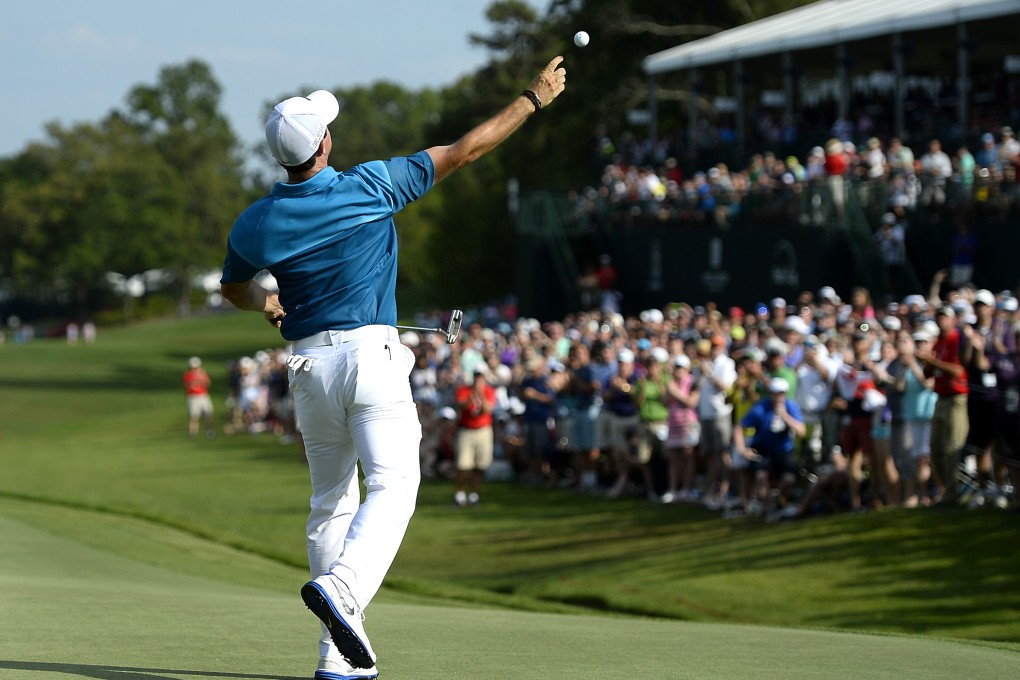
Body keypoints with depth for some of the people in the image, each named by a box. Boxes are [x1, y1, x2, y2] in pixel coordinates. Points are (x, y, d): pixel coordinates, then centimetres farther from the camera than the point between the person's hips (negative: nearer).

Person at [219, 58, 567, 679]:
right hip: (371, 354, -4)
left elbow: (234, 288, 20)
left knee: (332, 501, 11)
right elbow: (465, 151, 0)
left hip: (310, 366, 4)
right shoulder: (371, 186, -8)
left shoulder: (256, 224, 1)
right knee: (392, 485, -8)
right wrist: (535, 97, 8)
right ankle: (342, 588, -35)